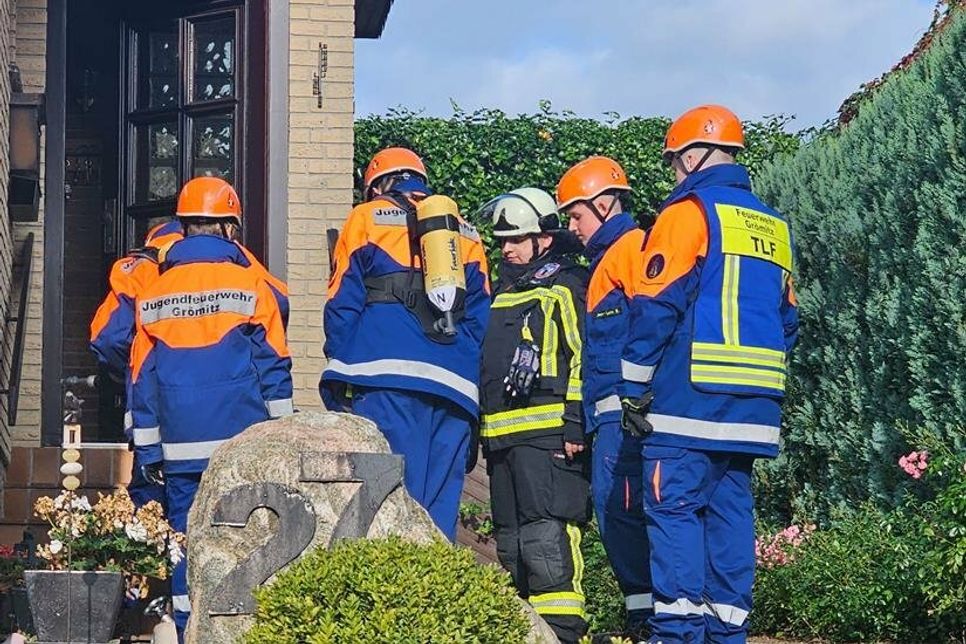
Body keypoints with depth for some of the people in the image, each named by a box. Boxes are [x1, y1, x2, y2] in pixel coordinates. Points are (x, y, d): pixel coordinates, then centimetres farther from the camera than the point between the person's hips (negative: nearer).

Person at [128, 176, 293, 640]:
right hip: (242, 443, -2)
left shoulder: (154, 294, 6)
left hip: (179, 446, 2)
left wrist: (148, 452, 13)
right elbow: (273, 366, -1)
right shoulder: (249, 284, -2)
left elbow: (142, 378, 8)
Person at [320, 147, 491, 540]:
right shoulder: (466, 233, 24)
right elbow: (479, 320, 18)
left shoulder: (367, 218, 12)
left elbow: (343, 304, 4)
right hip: (454, 387, 4)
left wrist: (338, 382, 5)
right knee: (440, 511, 4)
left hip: (384, 379, -3)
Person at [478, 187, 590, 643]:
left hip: (548, 434, -9)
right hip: (503, 435, 9)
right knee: (512, 548, 10)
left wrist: (575, 424, -17)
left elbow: (583, 357, -10)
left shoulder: (566, 287, -1)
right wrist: (481, 428, 25)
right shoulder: (502, 293, 24)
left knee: (546, 542, -15)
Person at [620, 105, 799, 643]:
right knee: (731, 512, 8)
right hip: (753, 410, 7)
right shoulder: (772, 225, 18)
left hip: (690, 399, -7)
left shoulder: (689, 211, -4)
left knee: (675, 510, -6)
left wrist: (633, 391, -5)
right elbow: (787, 320, 19)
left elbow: (655, 309, -9)